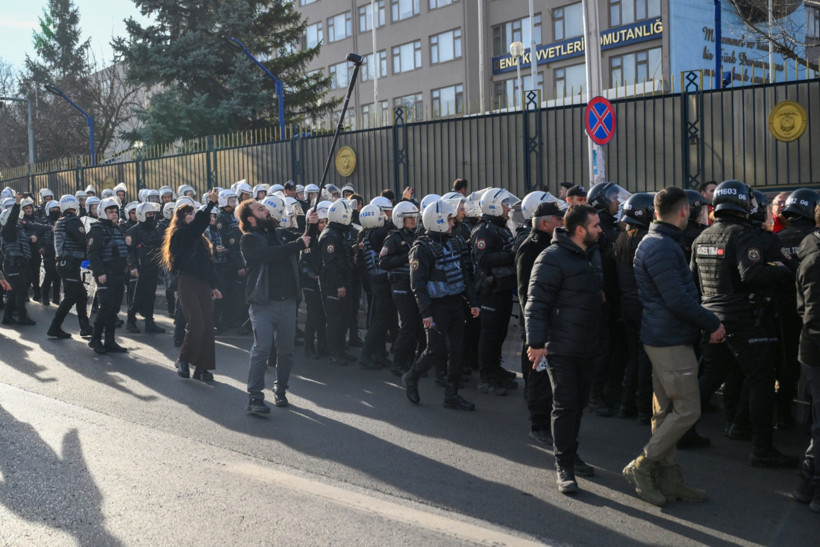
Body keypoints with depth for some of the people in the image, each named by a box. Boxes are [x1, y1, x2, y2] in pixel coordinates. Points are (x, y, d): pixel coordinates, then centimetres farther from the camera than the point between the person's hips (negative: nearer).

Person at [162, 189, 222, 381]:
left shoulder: (199, 238, 19)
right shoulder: (181, 234, -5)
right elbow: (199, 221, -25)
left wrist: (213, 286, 21)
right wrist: (211, 203, -30)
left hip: (203, 286, 7)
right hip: (187, 284, -7)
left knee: (207, 326, 1)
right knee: (197, 324, -15)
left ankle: (202, 367, 7)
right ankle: (183, 360, 6)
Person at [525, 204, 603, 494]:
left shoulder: (593, 254, 11)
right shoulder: (552, 258, -18)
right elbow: (536, 304, -19)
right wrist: (536, 342, -22)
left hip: (586, 347, 8)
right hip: (561, 347, -8)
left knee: (579, 402, 16)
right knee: (565, 405, -4)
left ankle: (571, 453, 31)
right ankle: (564, 466, 5)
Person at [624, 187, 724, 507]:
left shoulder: (655, 242, 14)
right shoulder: (663, 247, -19)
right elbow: (678, 300, -23)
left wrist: (706, 323, 14)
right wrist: (712, 324, -12)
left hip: (663, 339, 11)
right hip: (672, 341, -11)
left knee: (666, 410, 13)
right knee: (687, 410, -4)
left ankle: (667, 478, 21)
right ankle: (641, 466, 2)